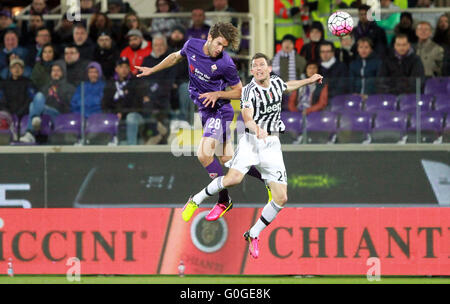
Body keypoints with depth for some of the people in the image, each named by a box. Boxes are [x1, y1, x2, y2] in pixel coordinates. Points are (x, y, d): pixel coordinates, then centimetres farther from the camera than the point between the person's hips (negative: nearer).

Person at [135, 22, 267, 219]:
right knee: (227, 159, 6)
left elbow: (238, 91, -6)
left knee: (204, 154, -21)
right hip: (204, 111, 6)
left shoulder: (226, 64, -19)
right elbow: (176, 57, 19)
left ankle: (224, 200, -10)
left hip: (219, 111, -6)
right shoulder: (192, 46, -4)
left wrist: (217, 94, -21)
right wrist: (152, 70, 25)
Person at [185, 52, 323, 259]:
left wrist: (308, 81, 37)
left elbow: (287, 86, 36)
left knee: (281, 198, -5)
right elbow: (248, 119, -23)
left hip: (272, 144, 5)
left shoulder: (276, 82, 10)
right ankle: (196, 200, -7)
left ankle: (253, 235, 13)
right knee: (234, 178, -31)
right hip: (251, 141, -5)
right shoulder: (249, 91, -9)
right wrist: (257, 129, -42)